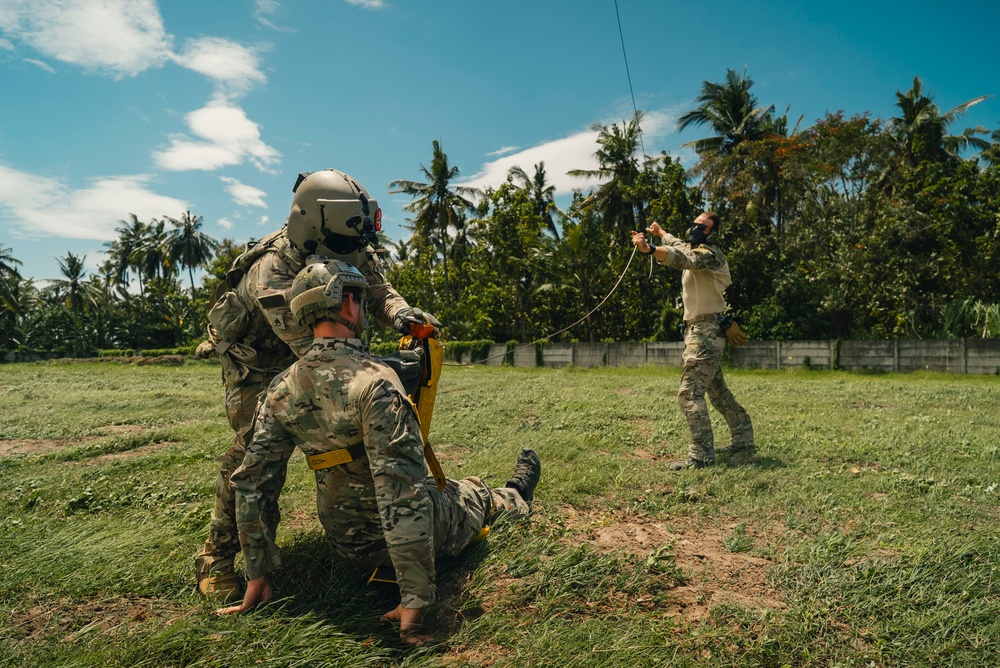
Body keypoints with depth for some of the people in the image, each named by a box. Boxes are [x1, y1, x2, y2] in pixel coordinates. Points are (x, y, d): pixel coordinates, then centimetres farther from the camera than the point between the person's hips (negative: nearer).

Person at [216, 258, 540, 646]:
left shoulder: (281, 390, -10)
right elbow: (403, 492, -34)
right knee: (474, 495, 28)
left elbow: (251, 484, -5)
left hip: (346, 547, 5)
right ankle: (516, 498, 64)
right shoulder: (375, 381, -31)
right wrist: (415, 600, -28)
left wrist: (258, 575, 5)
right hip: (404, 537, -5)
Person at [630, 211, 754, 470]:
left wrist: (648, 248, -51)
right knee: (717, 391, 20)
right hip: (701, 331, 11)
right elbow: (679, 246, 39)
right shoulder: (694, 249, 15)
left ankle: (701, 455, -10)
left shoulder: (709, 254, -13)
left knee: (689, 393, -14)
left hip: (705, 333, -11)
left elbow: (682, 258, -35)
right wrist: (660, 232, 53)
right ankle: (743, 437, 33)